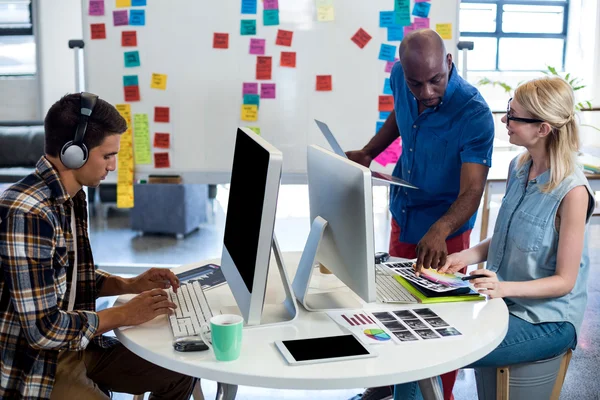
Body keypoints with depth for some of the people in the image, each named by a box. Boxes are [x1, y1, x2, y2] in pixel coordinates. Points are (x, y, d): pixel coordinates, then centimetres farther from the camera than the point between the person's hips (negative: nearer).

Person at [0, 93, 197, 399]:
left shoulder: (71, 196, 3)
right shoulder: (27, 213, -27)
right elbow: (44, 329, -27)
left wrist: (129, 285, 3)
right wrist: (125, 314, -17)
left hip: (75, 344, 9)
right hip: (34, 366, -9)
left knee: (180, 375, 9)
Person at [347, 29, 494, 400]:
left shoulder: (474, 114, -31)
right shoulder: (400, 77, -13)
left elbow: (471, 193, -35)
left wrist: (439, 231, -52)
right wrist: (368, 152, 0)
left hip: (445, 229, -6)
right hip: (403, 213, 6)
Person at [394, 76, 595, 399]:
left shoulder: (572, 191, -21)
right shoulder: (518, 168, 2)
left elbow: (564, 281, -16)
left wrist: (505, 287, -30)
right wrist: (468, 255, -5)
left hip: (546, 321, -7)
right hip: (503, 301, 7)